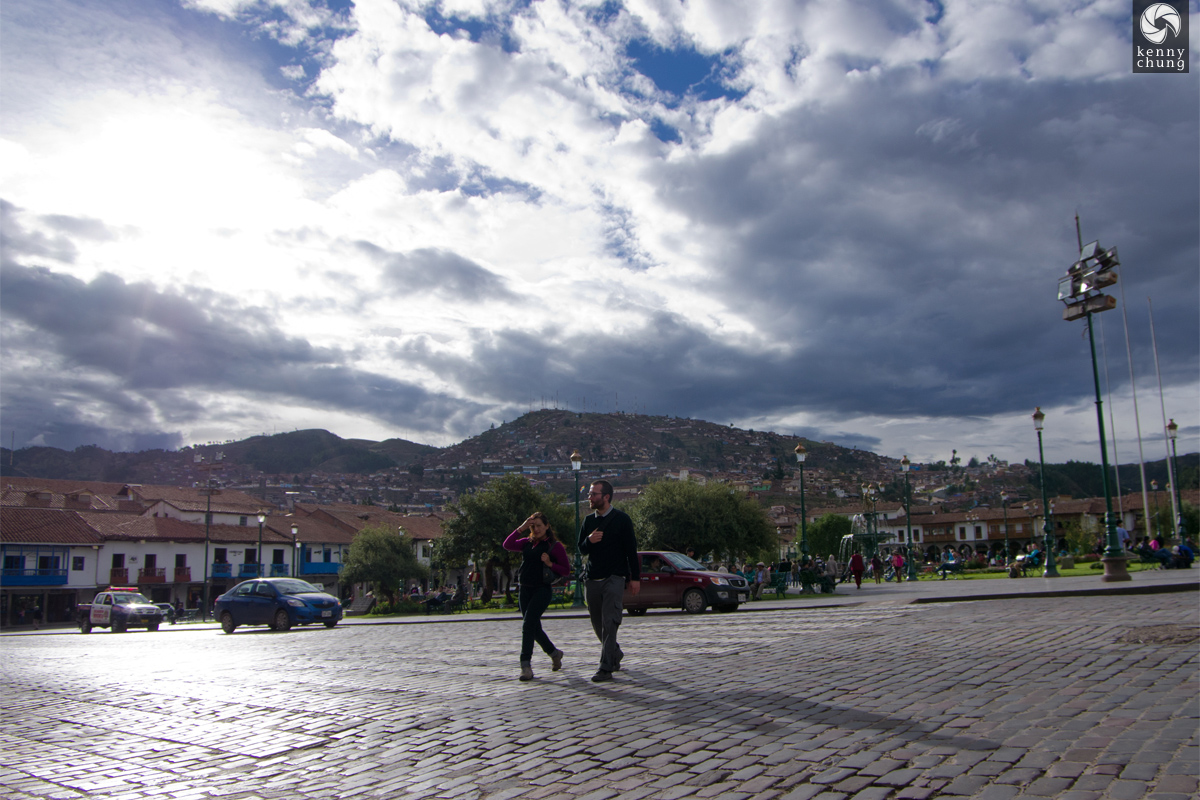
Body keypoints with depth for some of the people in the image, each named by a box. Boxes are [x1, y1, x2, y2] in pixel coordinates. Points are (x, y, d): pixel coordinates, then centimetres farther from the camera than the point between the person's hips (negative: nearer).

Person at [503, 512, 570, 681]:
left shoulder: (555, 546, -1)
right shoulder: (527, 543, 12)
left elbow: (566, 570, -1)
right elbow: (507, 545, -2)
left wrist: (550, 564, -17)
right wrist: (521, 528, -6)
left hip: (542, 589, -6)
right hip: (524, 589, 6)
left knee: (528, 624, -16)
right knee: (534, 627, 12)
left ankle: (526, 665, -13)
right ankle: (554, 653, 34)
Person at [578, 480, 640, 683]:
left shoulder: (621, 519, -1)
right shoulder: (589, 520, 12)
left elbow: (631, 549, -1)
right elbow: (581, 549, 15)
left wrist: (635, 577, -5)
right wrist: (589, 540, -8)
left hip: (614, 578, -5)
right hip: (593, 579, 5)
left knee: (609, 623, -13)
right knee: (597, 624, 10)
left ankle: (606, 668, -12)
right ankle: (615, 655, 33)